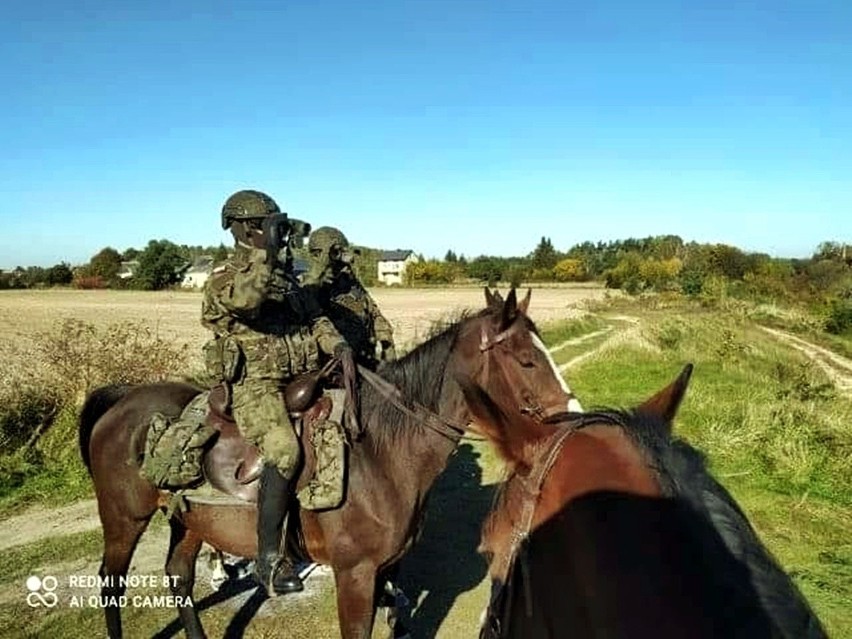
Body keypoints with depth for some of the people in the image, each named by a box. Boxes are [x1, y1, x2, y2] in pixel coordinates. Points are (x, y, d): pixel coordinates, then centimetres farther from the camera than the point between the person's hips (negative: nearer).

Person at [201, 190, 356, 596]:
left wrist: (338, 347, -5)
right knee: (285, 449, -30)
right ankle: (268, 558, -17)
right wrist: (266, 252, -27)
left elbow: (315, 318, 13)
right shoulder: (224, 279, -4)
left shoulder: (284, 276, 17)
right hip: (254, 386, -7)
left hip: (302, 381, 8)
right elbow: (243, 300, -29)